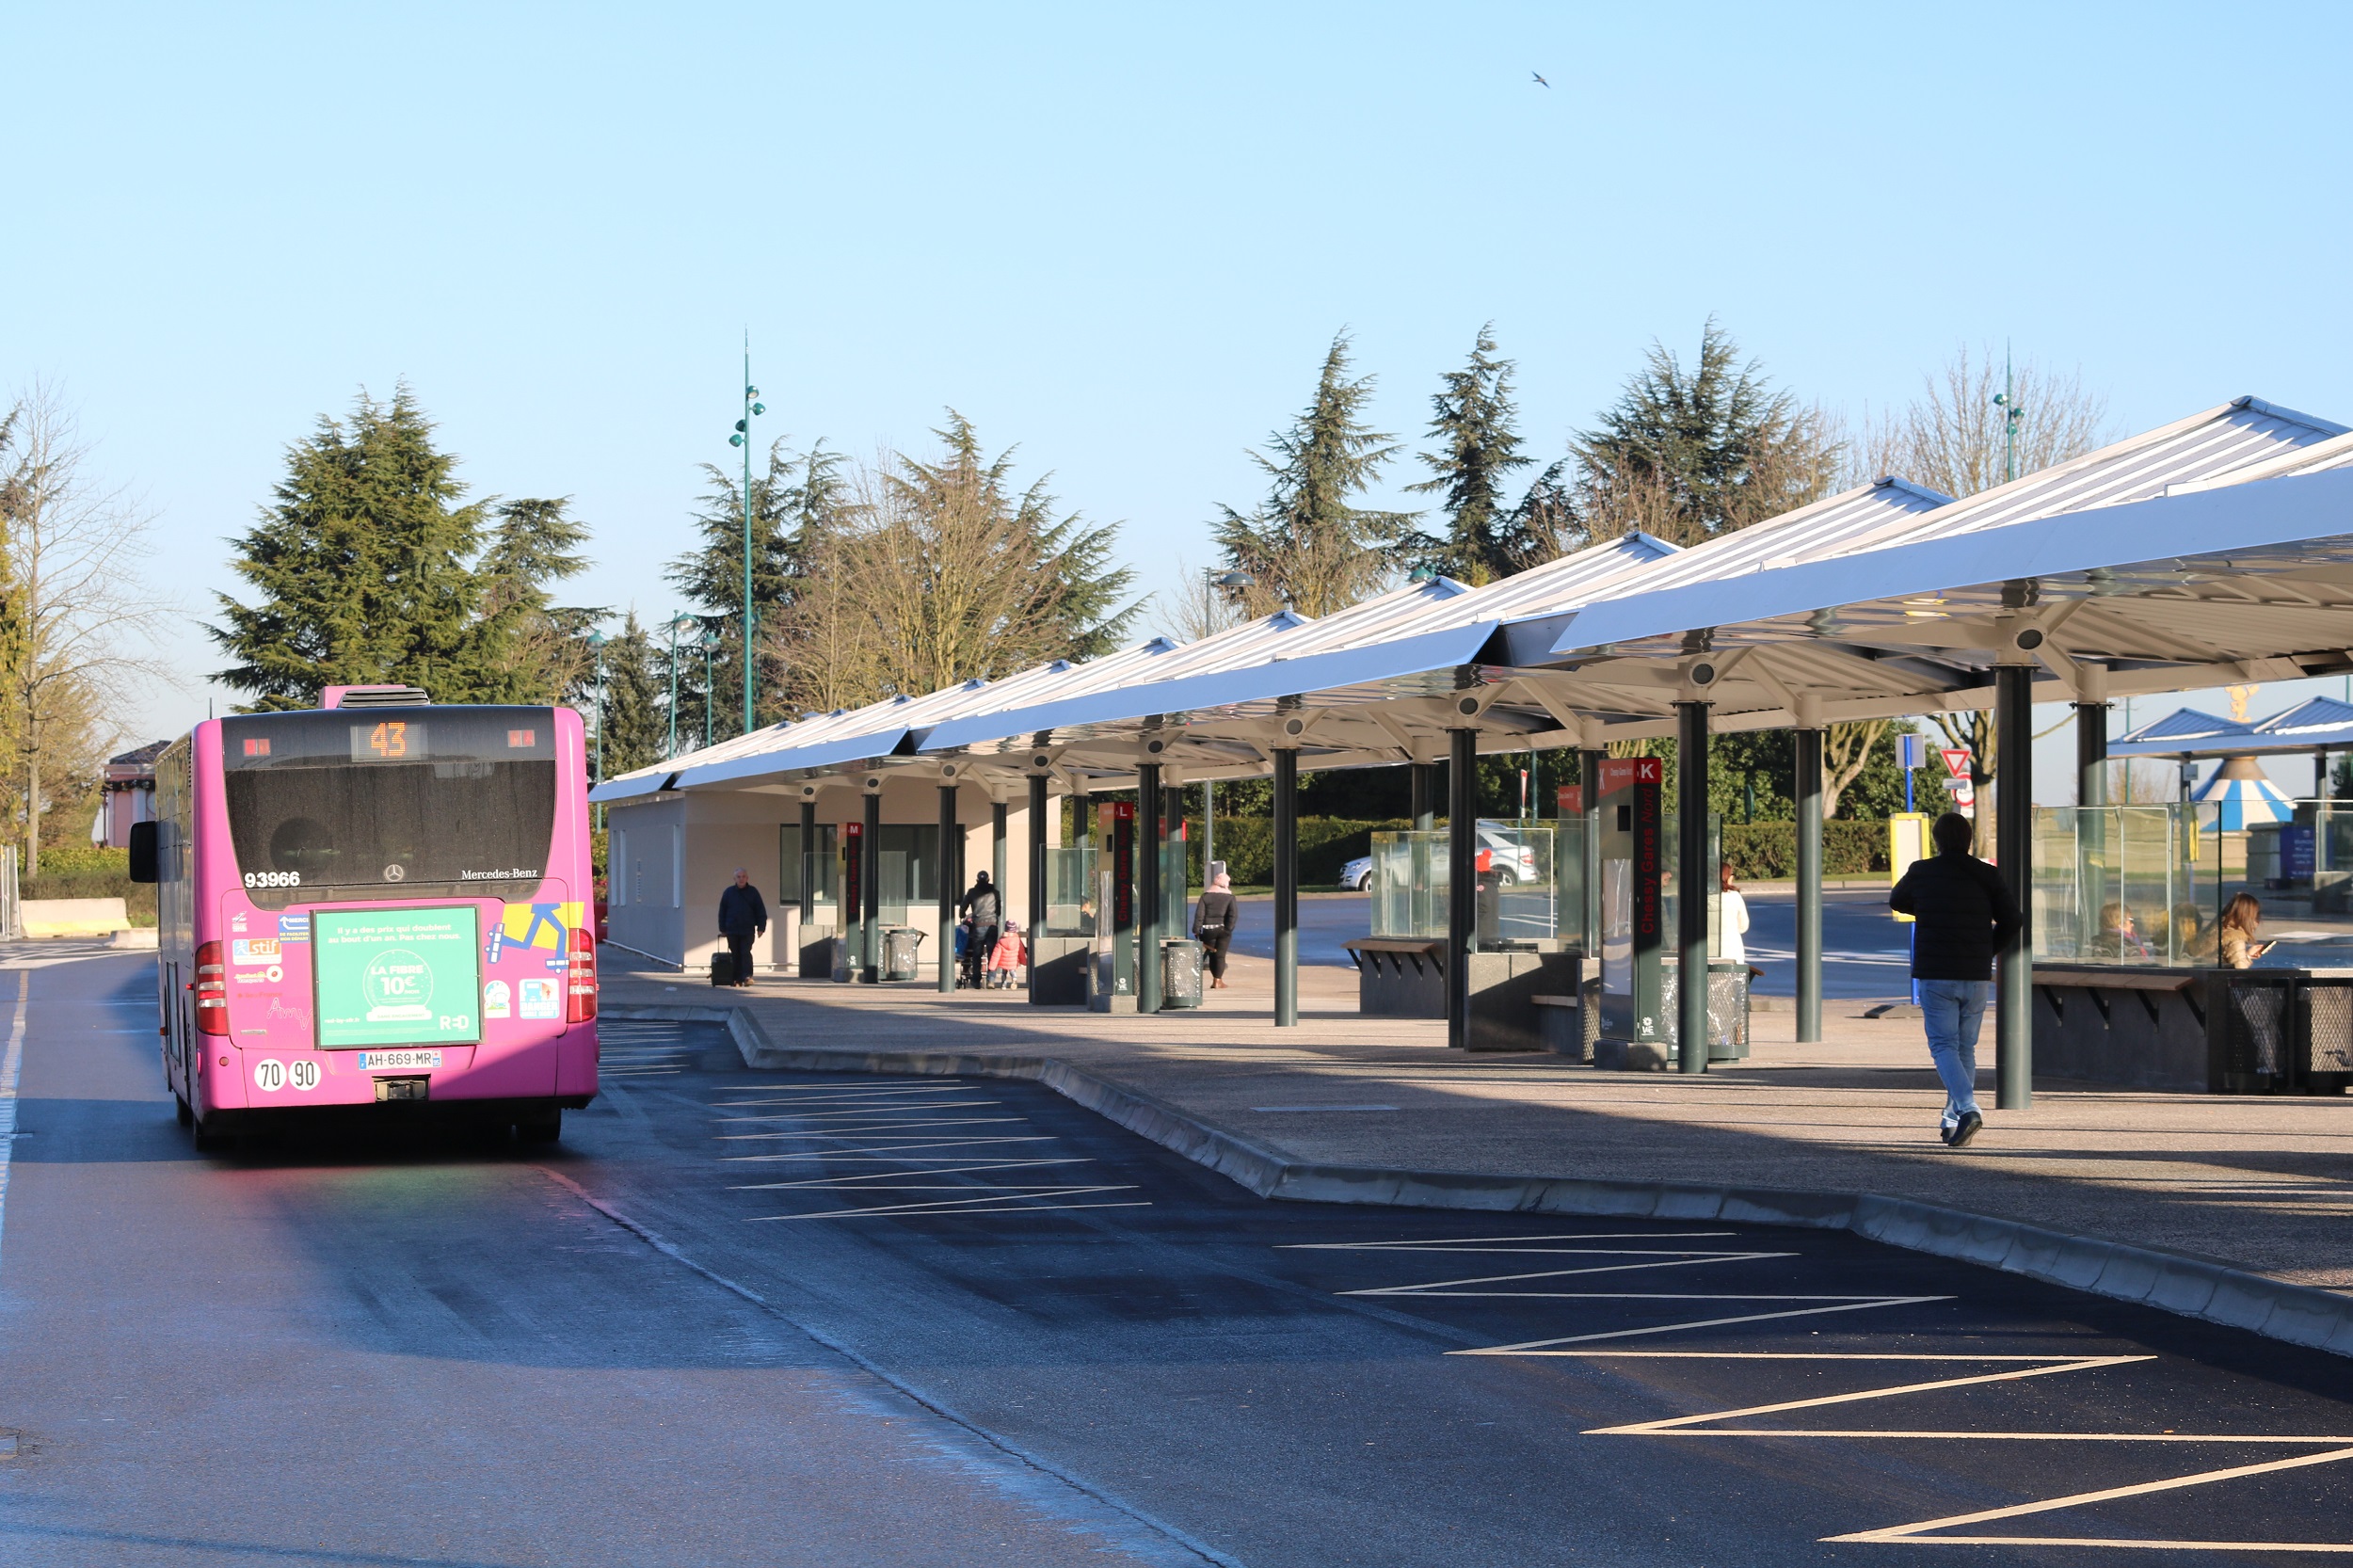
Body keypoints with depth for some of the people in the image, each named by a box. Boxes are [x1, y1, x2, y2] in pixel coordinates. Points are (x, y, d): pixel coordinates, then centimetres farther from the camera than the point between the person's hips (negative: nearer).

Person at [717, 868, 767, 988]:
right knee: (736, 955, 4)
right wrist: (723, 929, 6)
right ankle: (738, 979, 8)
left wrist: (761, 927, -1)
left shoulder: (753, 892, 4)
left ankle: (747, 977, -14)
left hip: (748, 931, -2)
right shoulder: (729, 892, 6)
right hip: (732, 931, 2)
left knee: (746, 953, -11)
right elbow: (722, 912, 10)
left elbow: (761, 911, 6)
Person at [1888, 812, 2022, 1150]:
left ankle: (1968, 1108, -24)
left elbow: (1896, 901, 18)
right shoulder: (1987, 876, 2)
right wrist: (1986, 951, 14)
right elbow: (2011, 921, 0)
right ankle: (1954, 1119, 16)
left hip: (1934, 975, -2)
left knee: (1943, 1046, -2)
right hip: (1975, 976, 2)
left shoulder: (1921, 872, -1)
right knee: (1966, 1048, 15)